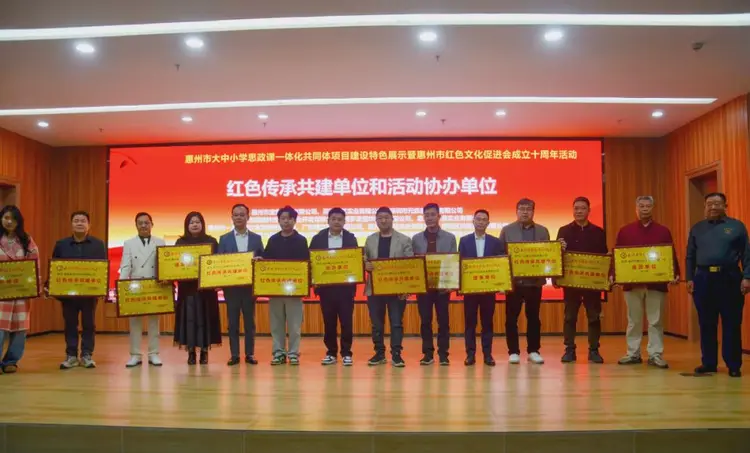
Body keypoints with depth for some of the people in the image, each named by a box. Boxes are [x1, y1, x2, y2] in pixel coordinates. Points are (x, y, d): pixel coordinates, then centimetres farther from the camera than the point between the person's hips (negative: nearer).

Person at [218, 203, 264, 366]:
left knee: (249, 321, 5)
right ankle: (234, 355, 10)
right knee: (232, 321, 3)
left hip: (250, 285, 0)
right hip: (231, 285, 0)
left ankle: (249, 354, 13)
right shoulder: (224, 239, 5)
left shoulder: (256, 238, 6)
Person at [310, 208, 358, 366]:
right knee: (329, 322, 7)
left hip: (345, 286, -1)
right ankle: (331, 353, 17)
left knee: (346, 321, 1)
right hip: (326, 286, 1)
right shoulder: (318, 238, 4)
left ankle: (346, 353, 9)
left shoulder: (351, 238, 4)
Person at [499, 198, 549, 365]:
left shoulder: (542, 231, 9)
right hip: (514, 280, -2)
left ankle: (533, 351, 17)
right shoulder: (507, 230, 3)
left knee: (533, 317, 8)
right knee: (511, 317, 1)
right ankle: (514, 352, 9)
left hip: (535, 280, 2)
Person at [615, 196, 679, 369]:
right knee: (633, 321, 8)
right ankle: (633, 354, 15)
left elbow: (672, 255, 3)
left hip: (656, 283, 0)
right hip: (631, 282, 1)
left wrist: (676, 274, -9)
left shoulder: (663, 231, 6)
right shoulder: (625, 231, 7)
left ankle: (655, 355, 9)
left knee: (655, 321, 3)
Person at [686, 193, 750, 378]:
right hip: (703, 279, 2)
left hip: (730, 278, -2)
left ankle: (734, 365, 9)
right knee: (706, 324, 6)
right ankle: (708, 363, 15)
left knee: (732, 324, 1)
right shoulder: (697, 229, 12)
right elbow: (690, 257, 12)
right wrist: (689, 278, 3)